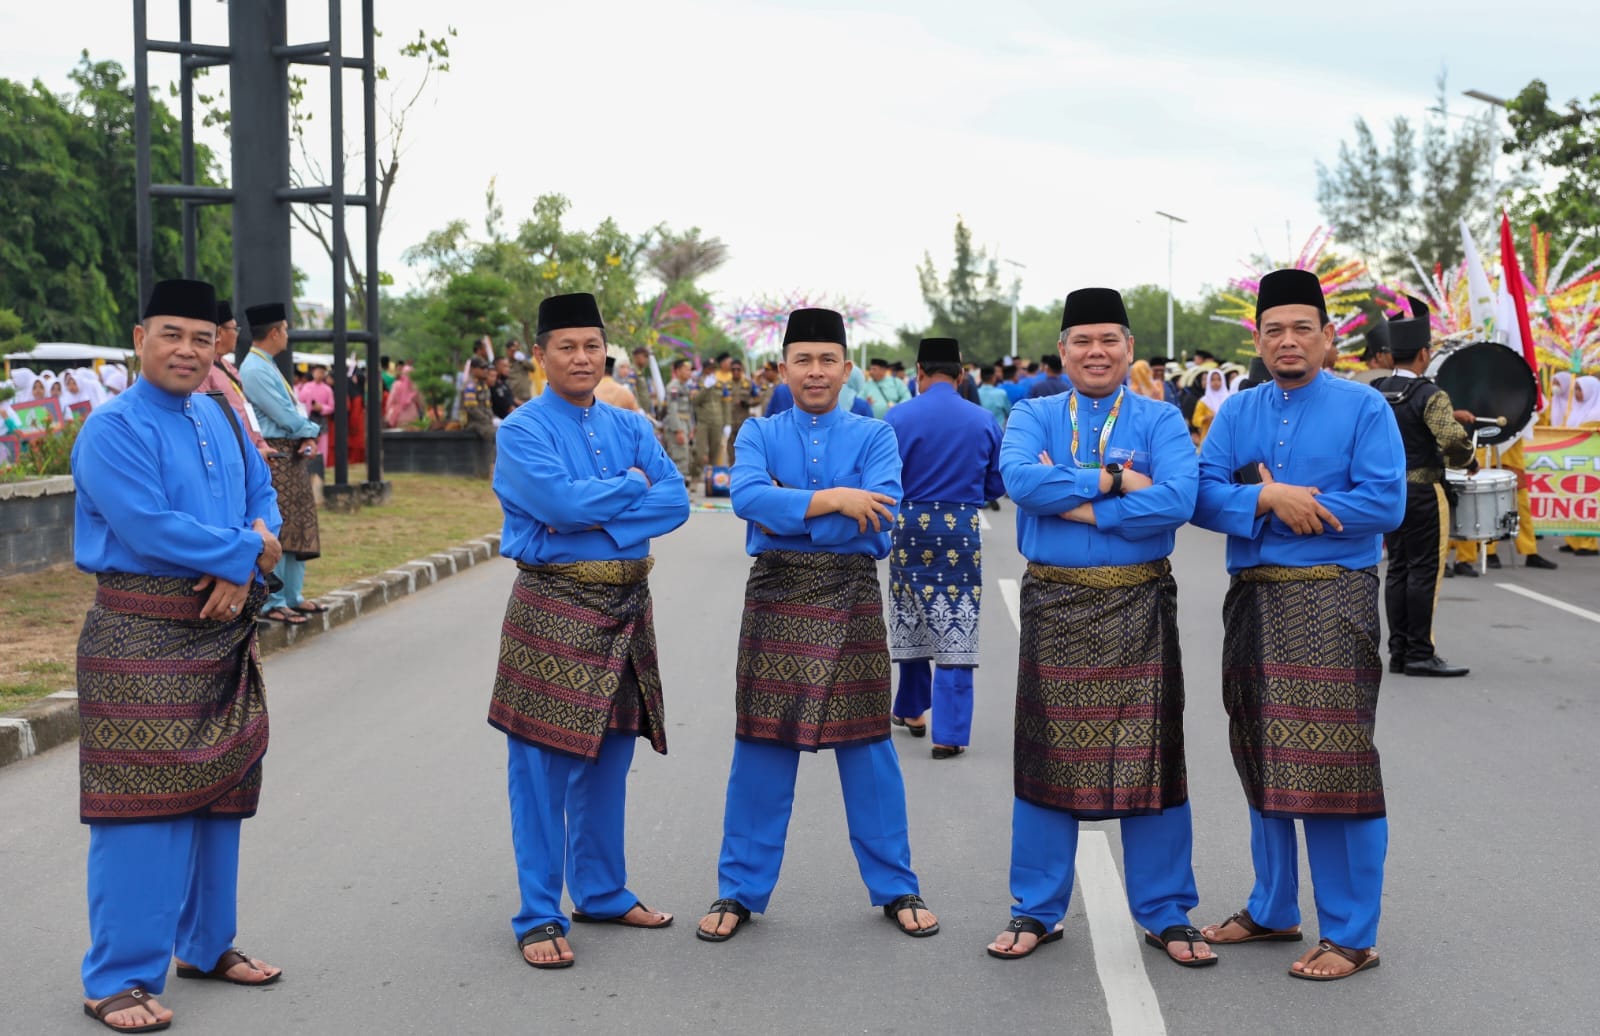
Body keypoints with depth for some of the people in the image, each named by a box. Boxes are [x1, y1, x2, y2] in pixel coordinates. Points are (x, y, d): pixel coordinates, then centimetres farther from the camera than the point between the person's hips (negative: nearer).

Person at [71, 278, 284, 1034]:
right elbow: (148, 525, -21)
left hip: (224, 629, 8)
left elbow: (261, 495, 12)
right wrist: (249, 549, -13)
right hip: (143, 636, -8)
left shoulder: (220, 418, 12)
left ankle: (206, 944, 29)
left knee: (218, 793, 14)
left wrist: (243, 569, -8)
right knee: (142, 803, -7)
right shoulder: (112, 428, -11)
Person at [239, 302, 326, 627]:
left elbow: (292, 412, 15)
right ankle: (272, 603, -1)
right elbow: (285, 417, -18)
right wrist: (311, 430, 0)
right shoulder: (254, 370, -15)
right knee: (276, 530, -7)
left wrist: (309, 438, -2)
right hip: (273, 456, -10)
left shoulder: (268, 367, 17)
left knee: (299, 528, 14)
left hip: (292, 456, 10)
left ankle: (292, 596, 22)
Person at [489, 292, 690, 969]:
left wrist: (595, 511, -14)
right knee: (543, 767, -3)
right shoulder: (523, 430, -6)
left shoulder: (630, 426, 11)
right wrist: (632, 487, -8)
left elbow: (676, 501, -2)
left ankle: (602, 893, 29)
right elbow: (559, 501, -22)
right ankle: (539, 917, 6)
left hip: (626, 607, 6)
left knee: (609, 760, 15)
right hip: (554, 606, -6)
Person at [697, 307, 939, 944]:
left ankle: (895, 889, 19)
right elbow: (747, 496, -14)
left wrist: (788, 511, -12)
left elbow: (879, 513, -13)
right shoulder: (759, 433, 6)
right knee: (762, 748, 4)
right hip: (776, 599, 1)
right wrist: (833, 499, -20)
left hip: (851, 602, 0)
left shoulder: (874, 436, 4)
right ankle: (740, 892, 16)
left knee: (867, 749, 5)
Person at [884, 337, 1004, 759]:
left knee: (911, 623, 18)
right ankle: (950, 733, -1)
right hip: (962, 532, 0)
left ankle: (911, 710, 34)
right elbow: (996, 486, 5)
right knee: (956, 630, 2)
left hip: (910, 529, 0)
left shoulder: (897, 418, -7)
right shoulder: (983, 421, -2)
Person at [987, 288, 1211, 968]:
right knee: (1048, 756, 6)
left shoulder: (1160, 421, 3)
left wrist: (1072, 501, -14)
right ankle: (1037, 912, 19)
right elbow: (1019, 478, -15)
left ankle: (1166, 915, 17)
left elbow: (1176, 501, -16)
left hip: (1139, 608, -1)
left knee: (1149, 757, 3)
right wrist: (1113, 480, -15)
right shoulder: (1033, 416, 6)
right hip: (1055, 605, 1)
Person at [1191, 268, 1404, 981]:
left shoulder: (1364, 408, -1)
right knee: (1262, 759, 13)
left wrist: (1273, 501, -11)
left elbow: (1385, 503, -13)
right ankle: (1273, 910, 28)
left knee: (1333, 762, -7)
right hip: (1252, 601, 5)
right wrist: (1270, 499, -18)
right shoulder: (1236, 413, 11)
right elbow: (1202, 496, -1)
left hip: (1333, 601, -5)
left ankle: (1352, 936, 2)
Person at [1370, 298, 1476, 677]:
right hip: (1423, 493, -7)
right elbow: (1453, 439, -26)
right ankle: (1420, 654, -2)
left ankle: (1399, 651, 13)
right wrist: (1469, 463, -7)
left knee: (1398, 570, 10)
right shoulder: (1430, 395, -15)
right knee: (1425, 570, -3)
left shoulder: (1376, 394, 6)